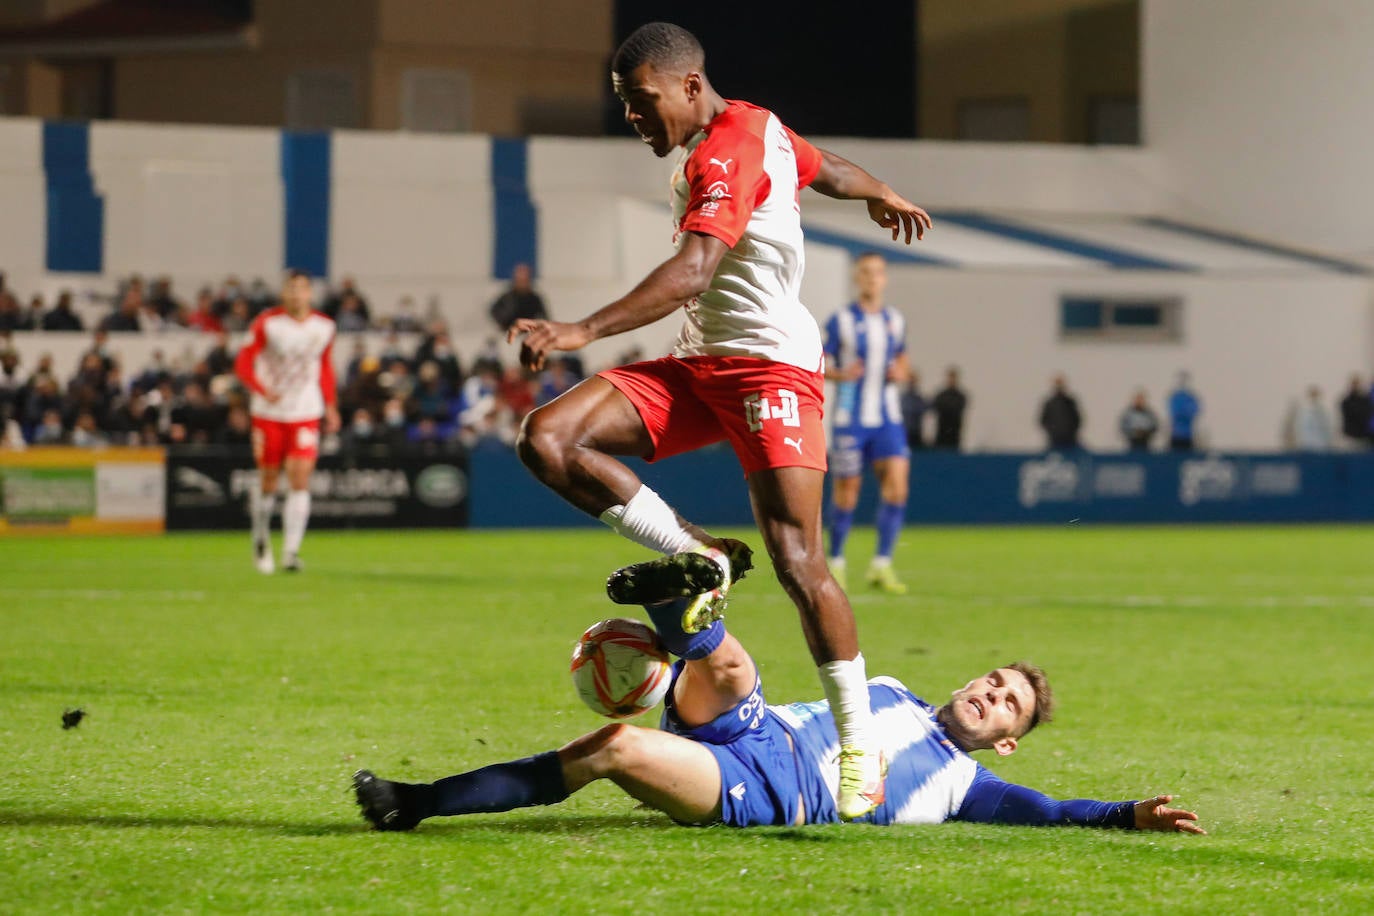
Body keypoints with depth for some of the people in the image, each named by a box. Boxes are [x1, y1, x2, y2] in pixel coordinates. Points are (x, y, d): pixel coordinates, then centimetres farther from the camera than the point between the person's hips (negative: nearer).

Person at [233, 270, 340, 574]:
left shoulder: (324, 326, 2)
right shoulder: (266, 323, -8)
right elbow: (243, 364, -6)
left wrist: (330, 405, 13)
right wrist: (264, 390, -23)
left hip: (306, 414, 1)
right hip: (268, 412, -1)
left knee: (300, 480, -12)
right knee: (268, 479, 6)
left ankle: (291, 552, -13)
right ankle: (261, 535, 34)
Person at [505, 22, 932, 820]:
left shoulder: (725, 153, -17)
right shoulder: (758, 128, 12)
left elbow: (692, 274, -32)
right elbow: (830, 170, 32)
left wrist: (584, 332, -42)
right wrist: (885, 197, 54)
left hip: (769, 364, -9)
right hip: (700, 365, 9)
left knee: (799, 564, -14)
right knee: (547, 440, -11)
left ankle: (861, 750, -4)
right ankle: (695, 556, -4)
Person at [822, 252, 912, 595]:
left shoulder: (895, 320, 10)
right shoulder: (840, 321, -3)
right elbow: (818, 366, -1)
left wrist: (901, 373, -1)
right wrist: (841, 374, -21)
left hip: (888, 419, 3)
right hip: (850, 420, -3)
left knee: (897, 483, -12)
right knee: (846, 489, 0)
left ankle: (882, 566, -8)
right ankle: (835, 561, 18)